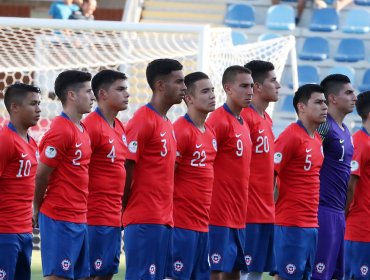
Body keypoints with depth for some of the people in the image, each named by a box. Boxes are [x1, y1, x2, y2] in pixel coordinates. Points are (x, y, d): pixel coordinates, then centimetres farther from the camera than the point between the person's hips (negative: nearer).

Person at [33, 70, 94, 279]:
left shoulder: (82, 130, 14)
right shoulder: (60, 131, -14)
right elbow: (41, 175, -11)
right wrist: (38, 208, 2)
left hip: (80, 220, 8)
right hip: (60, 221, -8)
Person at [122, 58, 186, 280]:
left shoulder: (168, 124, 17)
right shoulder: (143, 121, -11)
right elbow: (126, 169, -12)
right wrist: (125, 209, -8)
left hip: (165, 219, 9)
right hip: (145, 220, -9)